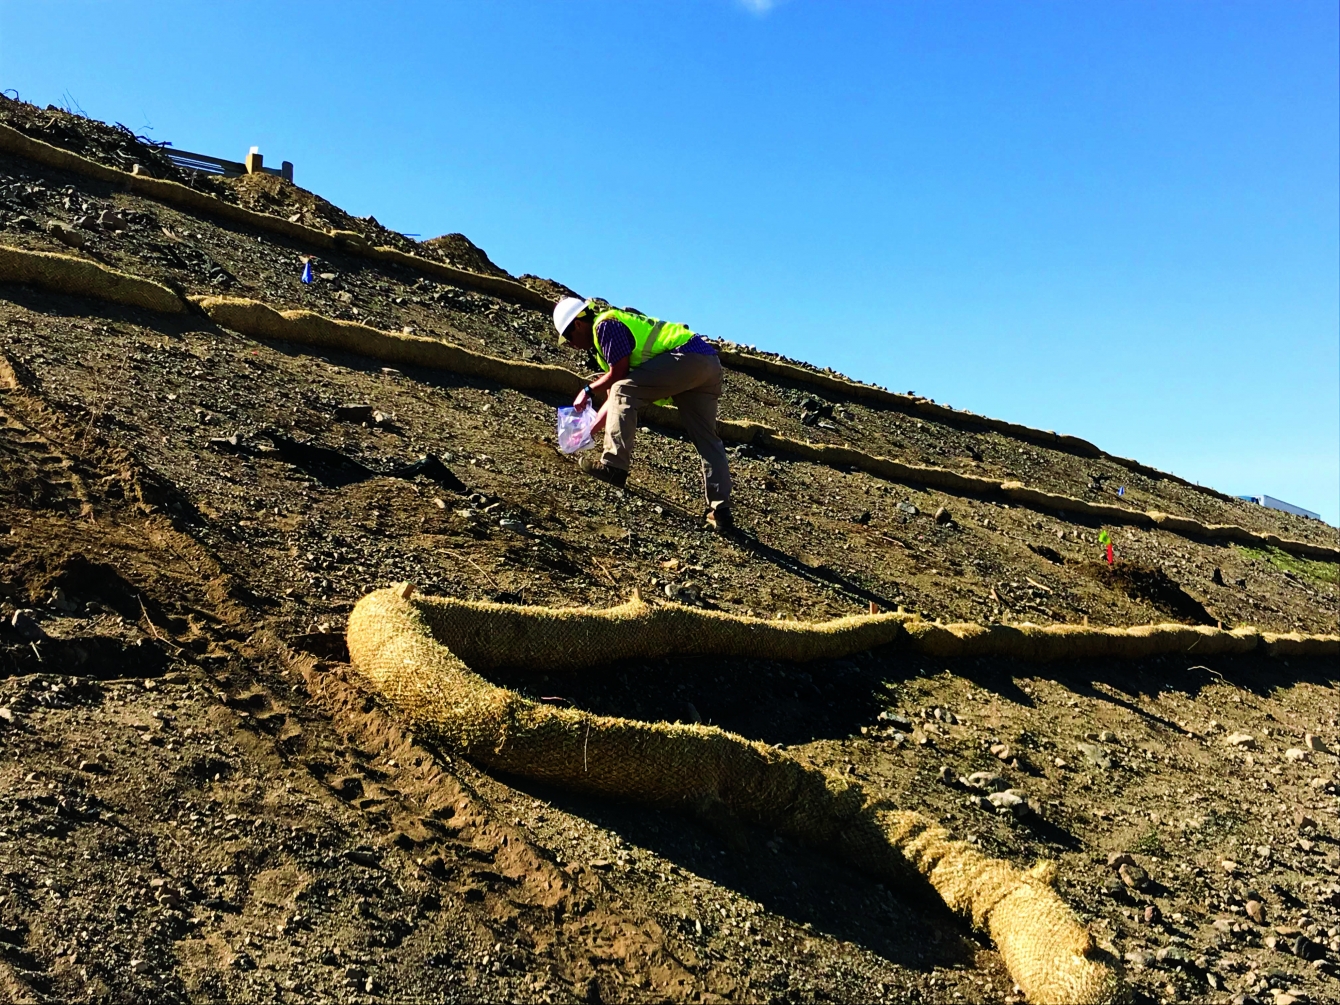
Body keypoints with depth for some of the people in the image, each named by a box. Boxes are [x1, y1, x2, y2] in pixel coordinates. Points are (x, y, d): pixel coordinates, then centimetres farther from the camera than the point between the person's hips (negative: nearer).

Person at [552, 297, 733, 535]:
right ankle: (720, 511, 6)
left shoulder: (606, 324, -3)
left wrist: (588, 391, 6)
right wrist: (589, 430, 29)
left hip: (687, 357, -10)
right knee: (707, 439, 8)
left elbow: (618, 375, -10)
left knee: (623, 391, -9)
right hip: (710, 364, 10)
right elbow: (613, 397, 28)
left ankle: (613, 465, -13)